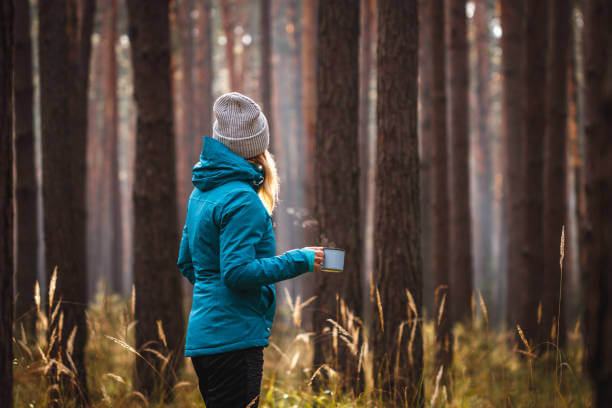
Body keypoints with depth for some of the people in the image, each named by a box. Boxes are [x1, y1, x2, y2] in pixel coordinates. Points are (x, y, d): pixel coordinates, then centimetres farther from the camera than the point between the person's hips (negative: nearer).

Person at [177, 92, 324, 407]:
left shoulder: (201, 193, 14)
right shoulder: (242, 199, -15)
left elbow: (186, 263, 21)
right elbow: (238, 272, -20)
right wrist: (299, 261, -13)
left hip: (202, 333, 9)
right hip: (234, 339, -9)